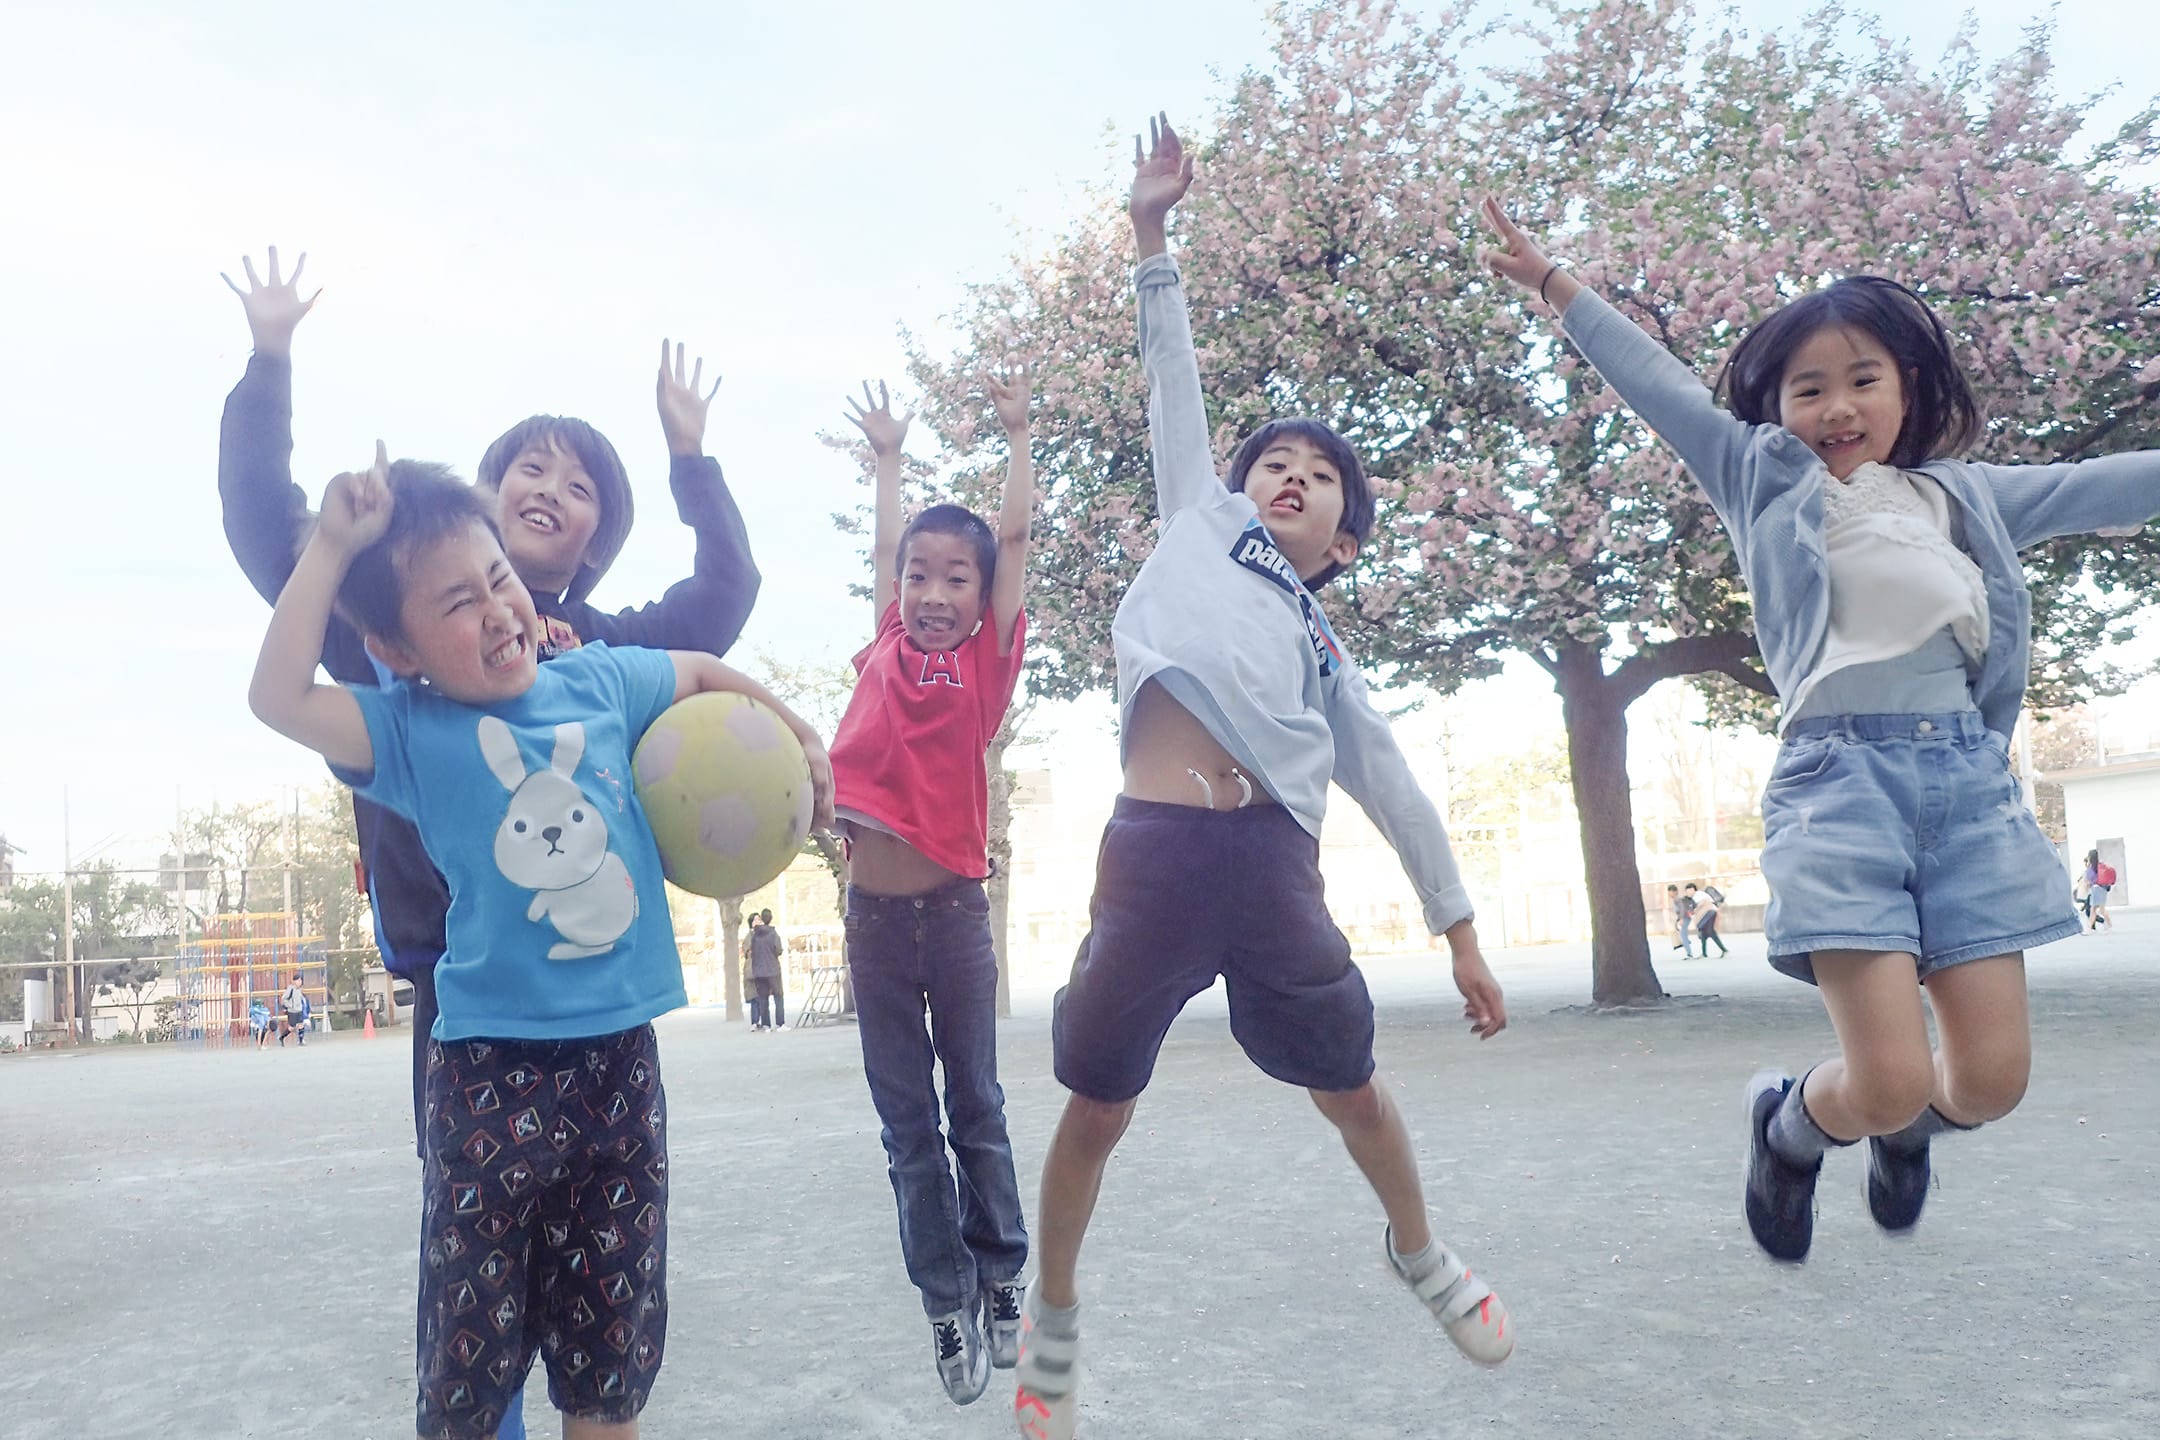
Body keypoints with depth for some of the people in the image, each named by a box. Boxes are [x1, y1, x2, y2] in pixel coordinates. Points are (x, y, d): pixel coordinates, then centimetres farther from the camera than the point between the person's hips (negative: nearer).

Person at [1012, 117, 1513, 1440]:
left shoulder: (1326, 654, 21)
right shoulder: (1201, 521, 20)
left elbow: (1396, 789, 22)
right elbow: (1176, 385, 18)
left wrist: (1462, 932, 21)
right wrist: (1154, 236, 14)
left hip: (1272, 863, 2)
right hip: (1153, 850, -2)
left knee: (1352, 1087, 17)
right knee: (1099, 1109, 9)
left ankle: (1420, 1253, 47)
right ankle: (1055, 1309, 34)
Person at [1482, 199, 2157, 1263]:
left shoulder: (1965, 496, 23)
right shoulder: (1763, 479, 14)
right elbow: (1656, 384, 11)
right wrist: (1554, 284, 8)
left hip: (1969, 774, 4)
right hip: (1840, 774, -4)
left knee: (1991, 1079, 0)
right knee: (1888, 1080, -13)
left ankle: (1906, 1130, 37)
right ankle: (1787, 1119, 24)